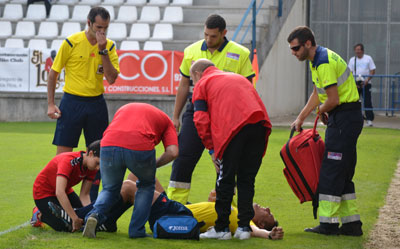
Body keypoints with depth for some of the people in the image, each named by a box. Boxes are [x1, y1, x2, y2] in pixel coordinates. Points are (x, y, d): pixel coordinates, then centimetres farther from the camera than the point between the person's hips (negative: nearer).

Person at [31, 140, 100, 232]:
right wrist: (75, 218, -48)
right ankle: (40, 215, 7)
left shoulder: (92, 168, -12)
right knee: (64, 226, -22)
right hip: (44, 192, -8)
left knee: (84, 219, -1)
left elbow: (84, 195, -10)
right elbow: (59, 193, -46)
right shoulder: (68, 161, -36)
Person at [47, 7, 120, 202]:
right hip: (72, 101, -3)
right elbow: (53, 72, 1)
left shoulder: (109, 46, 2)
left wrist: (103, 50, -15)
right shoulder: (71, 43, -7)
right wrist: (50, 104, -4)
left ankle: (91, 201, 15)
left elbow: (111, 78, -8)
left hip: (96, 104, 3)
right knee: (63, 153, -4)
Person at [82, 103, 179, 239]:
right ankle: (137, 230, 20)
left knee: (109, 189, 25)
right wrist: (154, 164, 28)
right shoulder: (165, 119, 28)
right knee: (146, 185, 28)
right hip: (140, 147, -2)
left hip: (108, 146, 2)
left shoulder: (124, 108, 39)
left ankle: (95, 215, -4)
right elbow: (173, 152, 12)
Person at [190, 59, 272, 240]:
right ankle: (244, 226, 12)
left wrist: (212, 149, 11)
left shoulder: (202, 84, 19)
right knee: (247, 179, 13)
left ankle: (222, 228, 11)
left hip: (233, 127, -5)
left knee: (225, 179, 6)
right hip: (260, 123, 5)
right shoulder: (237, 77, 36)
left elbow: (201, 120, 6)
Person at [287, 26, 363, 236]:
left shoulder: (324, 63, -20)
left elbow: (333, 100, -21)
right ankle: (351, 223, 14)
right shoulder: (316, 60, 14)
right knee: (343, 173, 12)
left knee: (331, 171, -8)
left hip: (344, 118, -10)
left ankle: (328, 224, -5)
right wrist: (300, 118, 19)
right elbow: (317, 94, 23)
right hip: (342, 118, 10)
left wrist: (321, 111, -1)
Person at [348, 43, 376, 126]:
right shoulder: (352, 60, 9)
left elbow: (372, 71, 2)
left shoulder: (368, 58, 5)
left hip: (365, 83, -2)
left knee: (367, 102, -8)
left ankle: (369, 119, -7)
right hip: (355, 84, 2)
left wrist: (367, 80, -12)